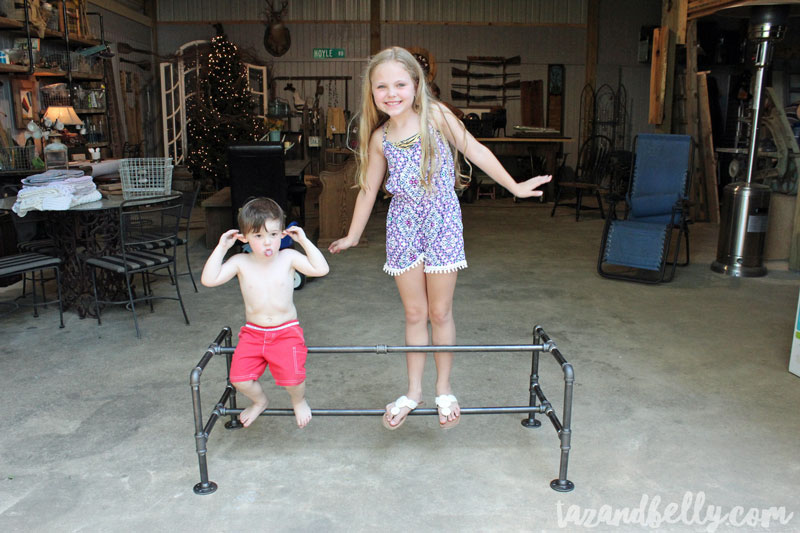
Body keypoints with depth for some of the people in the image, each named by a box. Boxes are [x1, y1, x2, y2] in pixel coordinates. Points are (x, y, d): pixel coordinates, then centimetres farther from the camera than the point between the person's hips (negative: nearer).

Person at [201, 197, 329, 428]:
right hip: (252, 333, 2)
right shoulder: (240, 262, -3)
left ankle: (299, 400, 20)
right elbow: (208, 279, -13)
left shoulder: (288, 258, -5)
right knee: (239, 379, -11)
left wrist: (304, 241, -13)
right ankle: (259, 400, 26)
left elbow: (321, 269, -14)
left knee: (292, 378, -19)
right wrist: (221, 248, -14)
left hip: (287, 332, -2)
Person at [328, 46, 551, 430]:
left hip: (441, 222, -2)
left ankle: (444, 390, 24)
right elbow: (369, 187, 10)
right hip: (403, 226, 2)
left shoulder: (435, 115, -8)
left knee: (440, 312, 6)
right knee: (414, 313, 10)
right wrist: (353, 235, 18)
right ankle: (413, 391, 25)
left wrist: (515, 187, 3)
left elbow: (475, 151, 0)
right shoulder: (379, 138, -1)